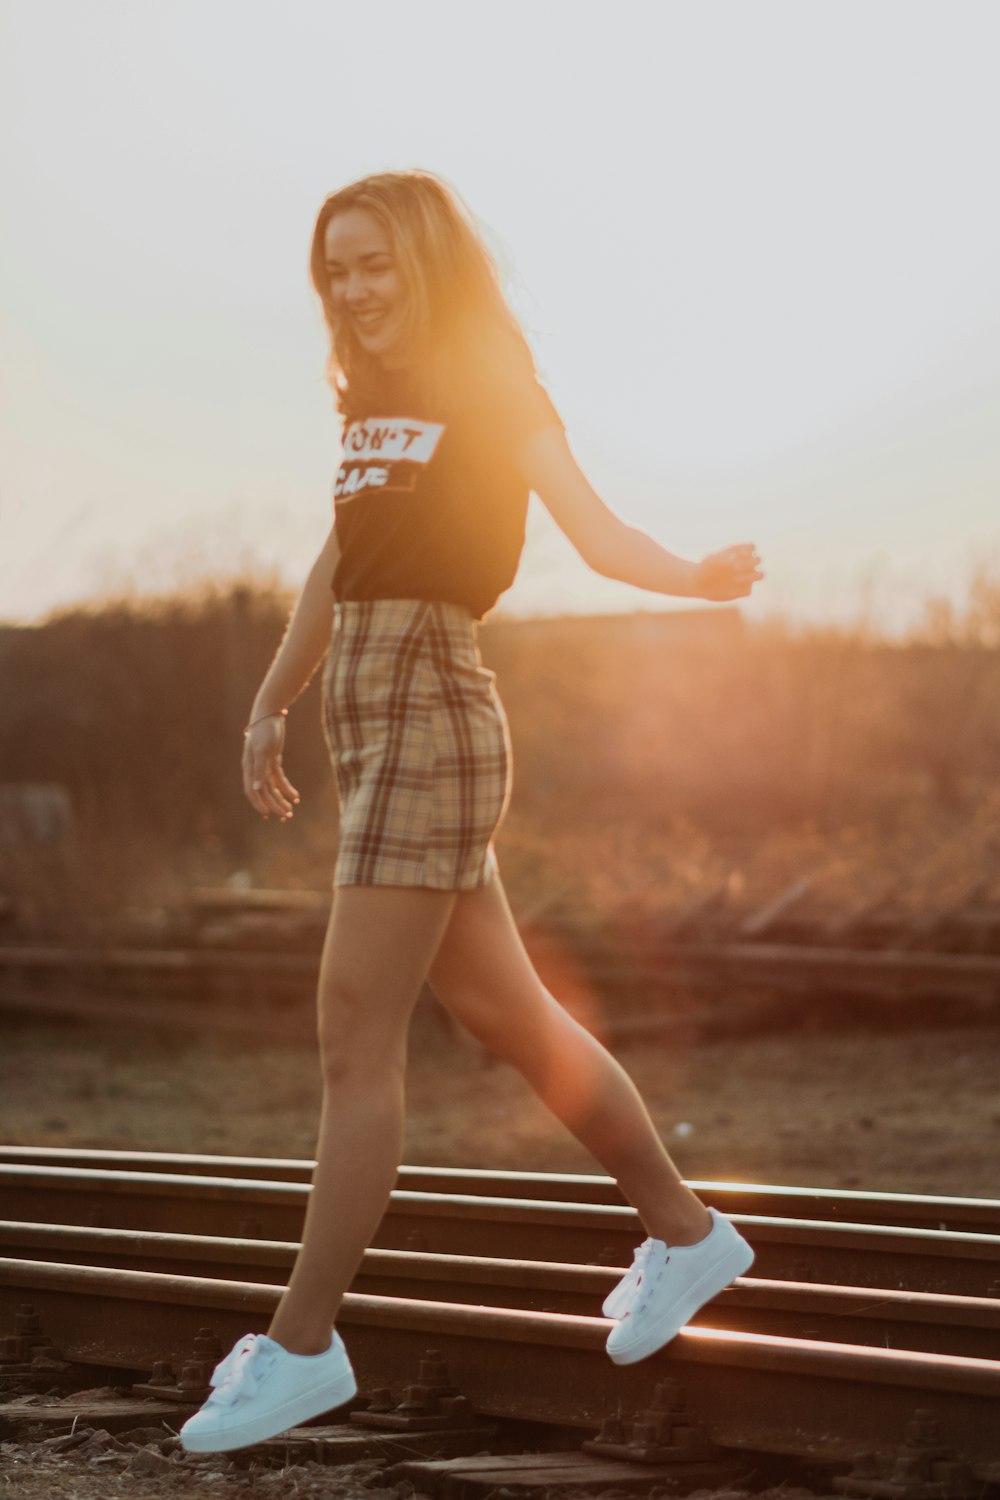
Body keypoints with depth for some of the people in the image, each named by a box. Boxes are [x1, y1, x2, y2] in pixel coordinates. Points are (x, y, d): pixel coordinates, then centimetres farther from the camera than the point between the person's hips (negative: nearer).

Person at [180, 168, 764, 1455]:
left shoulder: (495, 395, -7)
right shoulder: (373, 400, 15)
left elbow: (595, 527, -21)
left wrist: (701, 578, -40)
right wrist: (270, 706, 23)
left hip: (431, 731, -8)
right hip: (370, 730, 8)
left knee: (354, 1040, -9)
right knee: (507, 1014, 15)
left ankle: (301, 1347, -3)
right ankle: (683, 1232, 28)